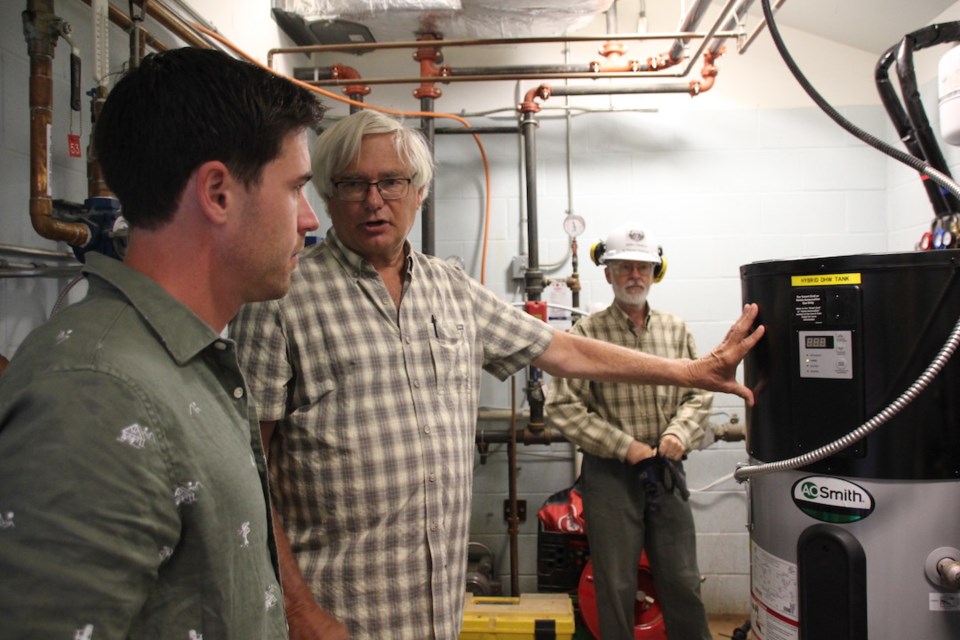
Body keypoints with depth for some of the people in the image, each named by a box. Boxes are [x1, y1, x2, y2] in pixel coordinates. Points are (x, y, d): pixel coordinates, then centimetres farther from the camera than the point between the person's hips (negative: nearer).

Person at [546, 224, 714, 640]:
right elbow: (562, 406, -12)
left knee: (683, 583, 13)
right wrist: (624, 445, -13)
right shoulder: (587, 332, -8)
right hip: (611, 473, -3)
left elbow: (698, 393, 10)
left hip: (666, 470, 4)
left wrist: (680, 433, -9)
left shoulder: (675, 329, 6)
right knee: (616, 588, 9)